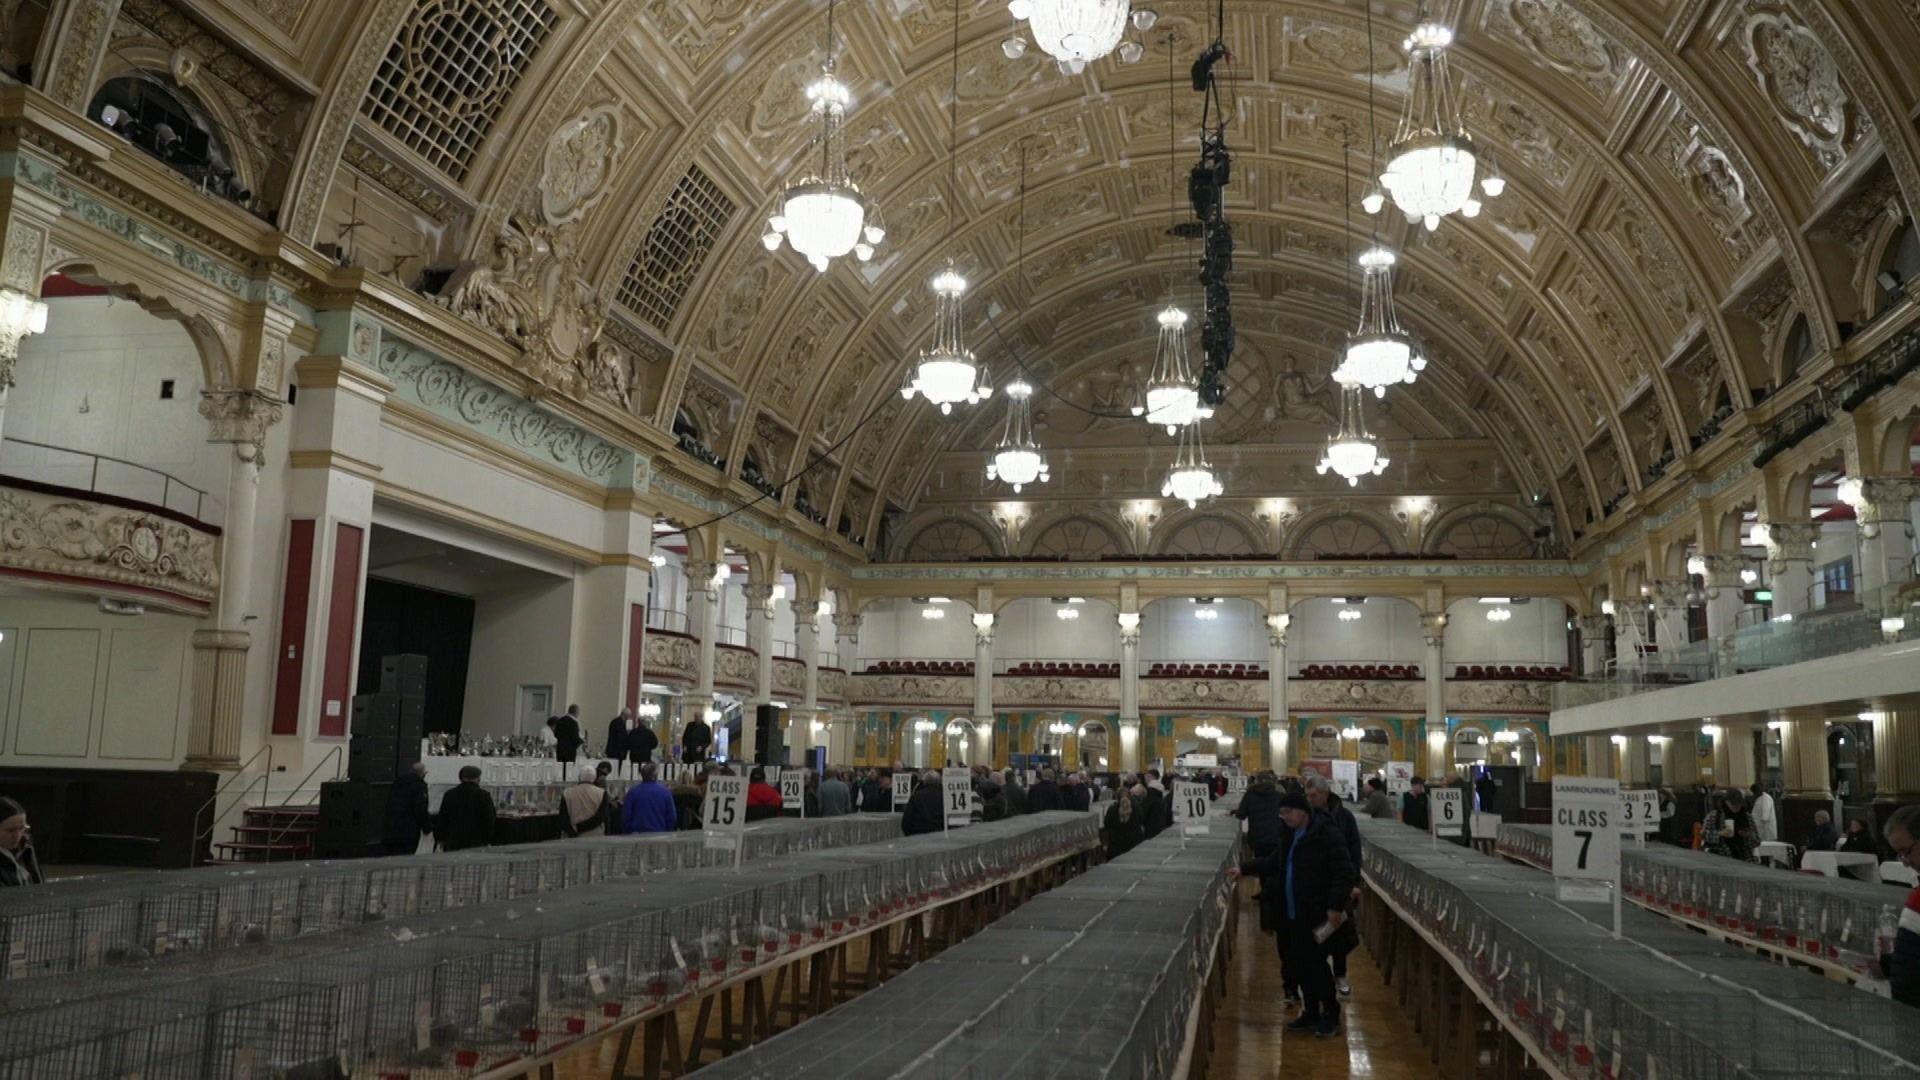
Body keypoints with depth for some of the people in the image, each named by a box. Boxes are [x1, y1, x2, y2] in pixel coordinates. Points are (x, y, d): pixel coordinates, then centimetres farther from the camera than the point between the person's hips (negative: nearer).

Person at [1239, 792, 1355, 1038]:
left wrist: (1336, 906, -22)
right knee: (1298, 964, 12)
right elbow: (1273, 863, 27)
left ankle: (1331, 1015, 12)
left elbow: (1344, 873, -17)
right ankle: (1312, 1013, 25)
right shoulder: (1291, 836, 14)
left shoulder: (1326, 836, -14)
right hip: (1293, 916, 8)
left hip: (1316, 916, -8)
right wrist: (1245, 868, 19)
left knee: (1316, 964, -4)